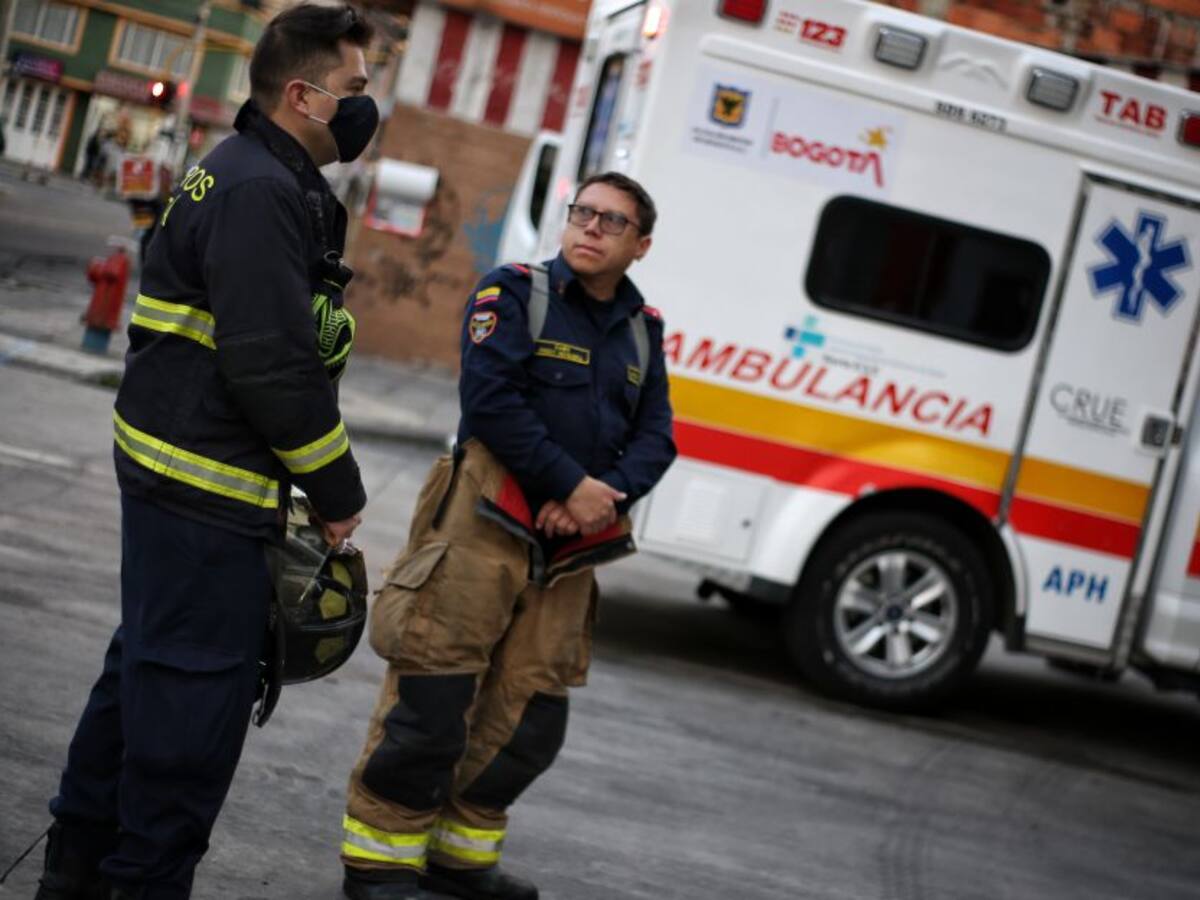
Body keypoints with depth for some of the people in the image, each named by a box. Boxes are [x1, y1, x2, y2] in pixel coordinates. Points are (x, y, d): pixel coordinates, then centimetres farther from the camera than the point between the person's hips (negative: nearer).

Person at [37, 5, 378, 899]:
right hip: (210, 489, -11)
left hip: (170, 476, 11)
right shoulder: (262, 194, -17)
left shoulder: (247, 177, 17)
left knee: (151, 662, 18)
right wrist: (338, 491, -12)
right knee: (197, 687, -3)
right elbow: (274, 367, -22)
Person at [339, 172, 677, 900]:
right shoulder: (516, 292, -4)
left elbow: (656, 437, 8)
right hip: (486, 519, -6)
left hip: (569, 542, 6)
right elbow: (491, 398, -15)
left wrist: (604, 497, -11)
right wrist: (572, 483, -16)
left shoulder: (643, 330, 13)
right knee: (433, 695, -6)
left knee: (531, 717, 10)